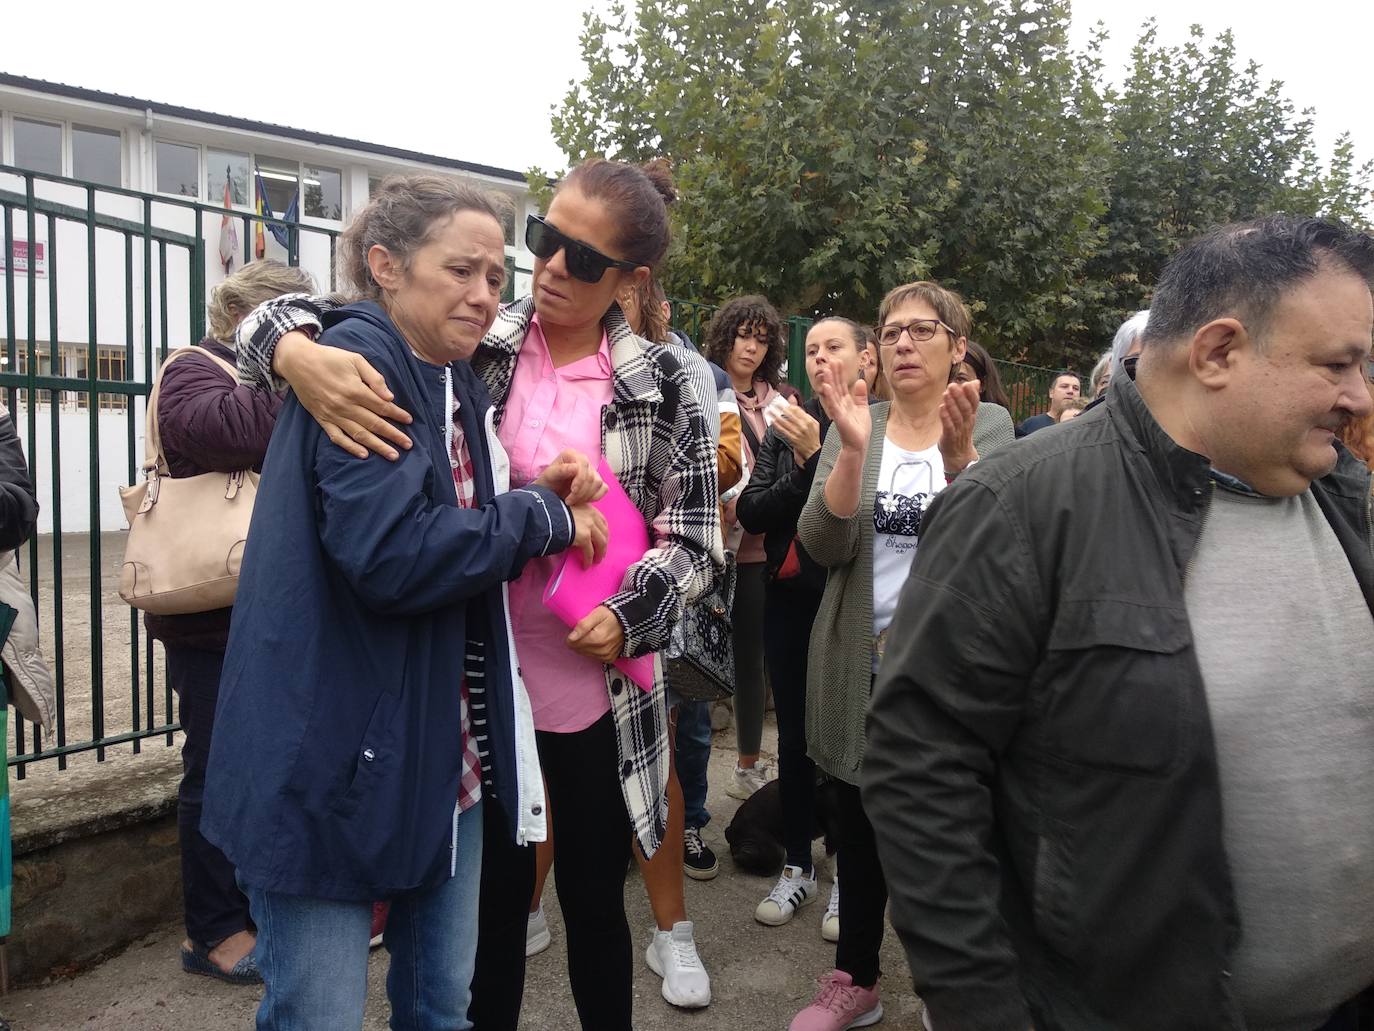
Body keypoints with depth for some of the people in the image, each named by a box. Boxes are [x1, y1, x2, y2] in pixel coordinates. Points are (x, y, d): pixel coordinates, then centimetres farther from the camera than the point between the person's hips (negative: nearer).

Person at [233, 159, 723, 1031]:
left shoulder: (659, 380, -4)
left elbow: (697, 537, 0)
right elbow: (280, 317, -2)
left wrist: (628, 618, -16)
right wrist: (302, 355, -26)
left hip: (600, 691, 0)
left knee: (594, 901, 17)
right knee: (492, 903, 17)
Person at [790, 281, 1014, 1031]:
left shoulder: (990, 424, -3)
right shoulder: (852, 428, 1)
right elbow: (823, 546, -11)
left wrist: (958, 454, -31)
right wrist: (853, 449, -25)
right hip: (861, 663, 2)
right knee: (861, 829, 14)